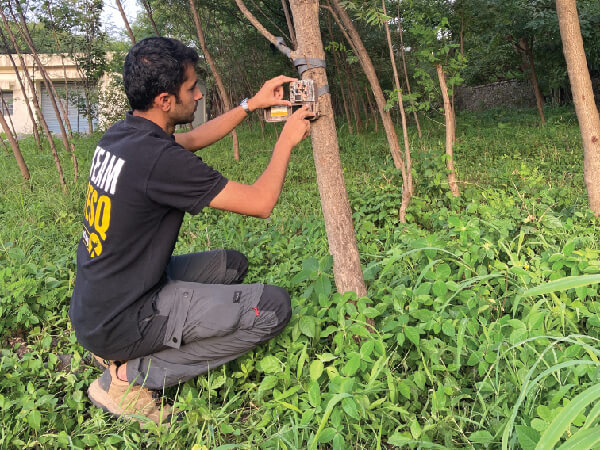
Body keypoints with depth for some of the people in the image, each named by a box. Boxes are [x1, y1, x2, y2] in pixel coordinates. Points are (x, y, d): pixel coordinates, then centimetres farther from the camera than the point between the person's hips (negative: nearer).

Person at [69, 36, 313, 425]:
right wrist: (288, 139, -4)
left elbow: (193, 138, 19)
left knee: (232, 264, 19)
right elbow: (261, 202, -19)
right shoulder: (159, 158, -26)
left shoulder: (119, 135, 1)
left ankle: (127, 353, 13)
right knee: (273, 306, -13)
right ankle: (133, 374, -4)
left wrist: (252, 104, 16)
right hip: (121, 321, -9)